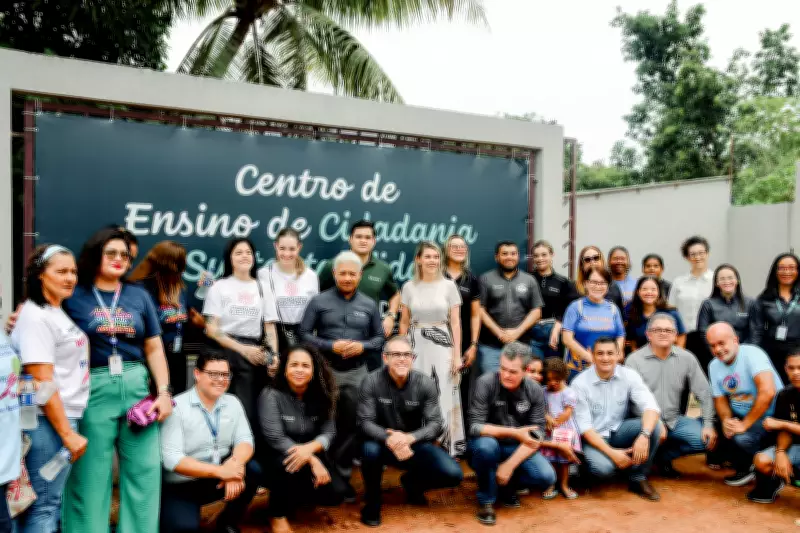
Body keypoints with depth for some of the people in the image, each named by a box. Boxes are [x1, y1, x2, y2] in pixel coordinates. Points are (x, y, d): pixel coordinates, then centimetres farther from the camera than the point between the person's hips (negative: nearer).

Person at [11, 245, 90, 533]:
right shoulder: (36, 317, -14)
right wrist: (67, 433, -18)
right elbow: (42, 382, -19)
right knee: (42, 506, -2)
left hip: (64, 418, 9)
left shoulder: (59, 313, 12)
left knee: (49, 502, 15)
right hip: (48, 423, -9)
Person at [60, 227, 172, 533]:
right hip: (93, 389, -3)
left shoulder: (139, 296, 11)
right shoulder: (74, 295, 3)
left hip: (137, 387, 3)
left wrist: (164, 391, 3)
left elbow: (154, 348, 11)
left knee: (144, 469, 6)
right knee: (90, 473, 5)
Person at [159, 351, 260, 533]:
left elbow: (245, 440, -6)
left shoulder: (232, 402, 1)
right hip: (181, 486, -5)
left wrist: (235, 464, -30)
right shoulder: (177, 407, -16)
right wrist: (219, 471, -30)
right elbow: (171, 459, -22)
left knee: (252, 470, -19)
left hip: (217, 478, 5)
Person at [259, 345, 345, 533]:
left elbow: (329, 432, -9)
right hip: (277, 457, -4)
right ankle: (278, 515, -10)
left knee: (336, 493, -17)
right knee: (289, 465, -38)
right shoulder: (271, 395, -14)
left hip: (311, 455, 4)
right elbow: (275, 439, -22)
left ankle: (294, 498, 14)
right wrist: (312, 461, -29)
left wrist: (309, 448, -33)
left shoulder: (320, 396, -1)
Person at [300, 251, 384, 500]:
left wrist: (363, 346, -11)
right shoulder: (319, 301, 0)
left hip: (357, 372, 2)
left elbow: (379, 337, 9)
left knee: (350, 426, 8)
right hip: (325, 370, -2)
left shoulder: (369, 305, 7)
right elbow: (304, 333, -3)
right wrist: (330, 346, -15)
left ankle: (343, 476, 20)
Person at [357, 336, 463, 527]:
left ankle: (412, 483, 17)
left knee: (453, 475, -18)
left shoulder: (425, 383, -10)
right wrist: (389, 439, -38)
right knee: (370, 449, -37)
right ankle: (372, 502, -5)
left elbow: (436, 424, -13)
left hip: (415, 444, 2)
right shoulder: (372, 382, -15)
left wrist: (410, 438, -33)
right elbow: (364, 423, -18)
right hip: (384, 444, -2)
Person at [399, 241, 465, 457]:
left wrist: (457, 354, -7)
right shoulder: (409, 287, 3)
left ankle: (446, 446, 11)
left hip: (441, 345, -1)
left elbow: (455, 322, -1)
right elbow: (404, 322, 9)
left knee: (443, 397, -1)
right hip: (416, 346, 1)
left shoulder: (449, 286, 0)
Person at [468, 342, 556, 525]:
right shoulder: (486, 383, -20)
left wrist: (509, 465, -23)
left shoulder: (535, 391, -10)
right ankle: (486, 500, -10)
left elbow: (536, 436, -11)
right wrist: (514, 433, -34)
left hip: (518, 449, 3)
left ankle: (507, 486, 10)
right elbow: (475, 427, -23)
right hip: (489, 446, -2)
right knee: (485, 444, -36)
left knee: (546, 477, -22)